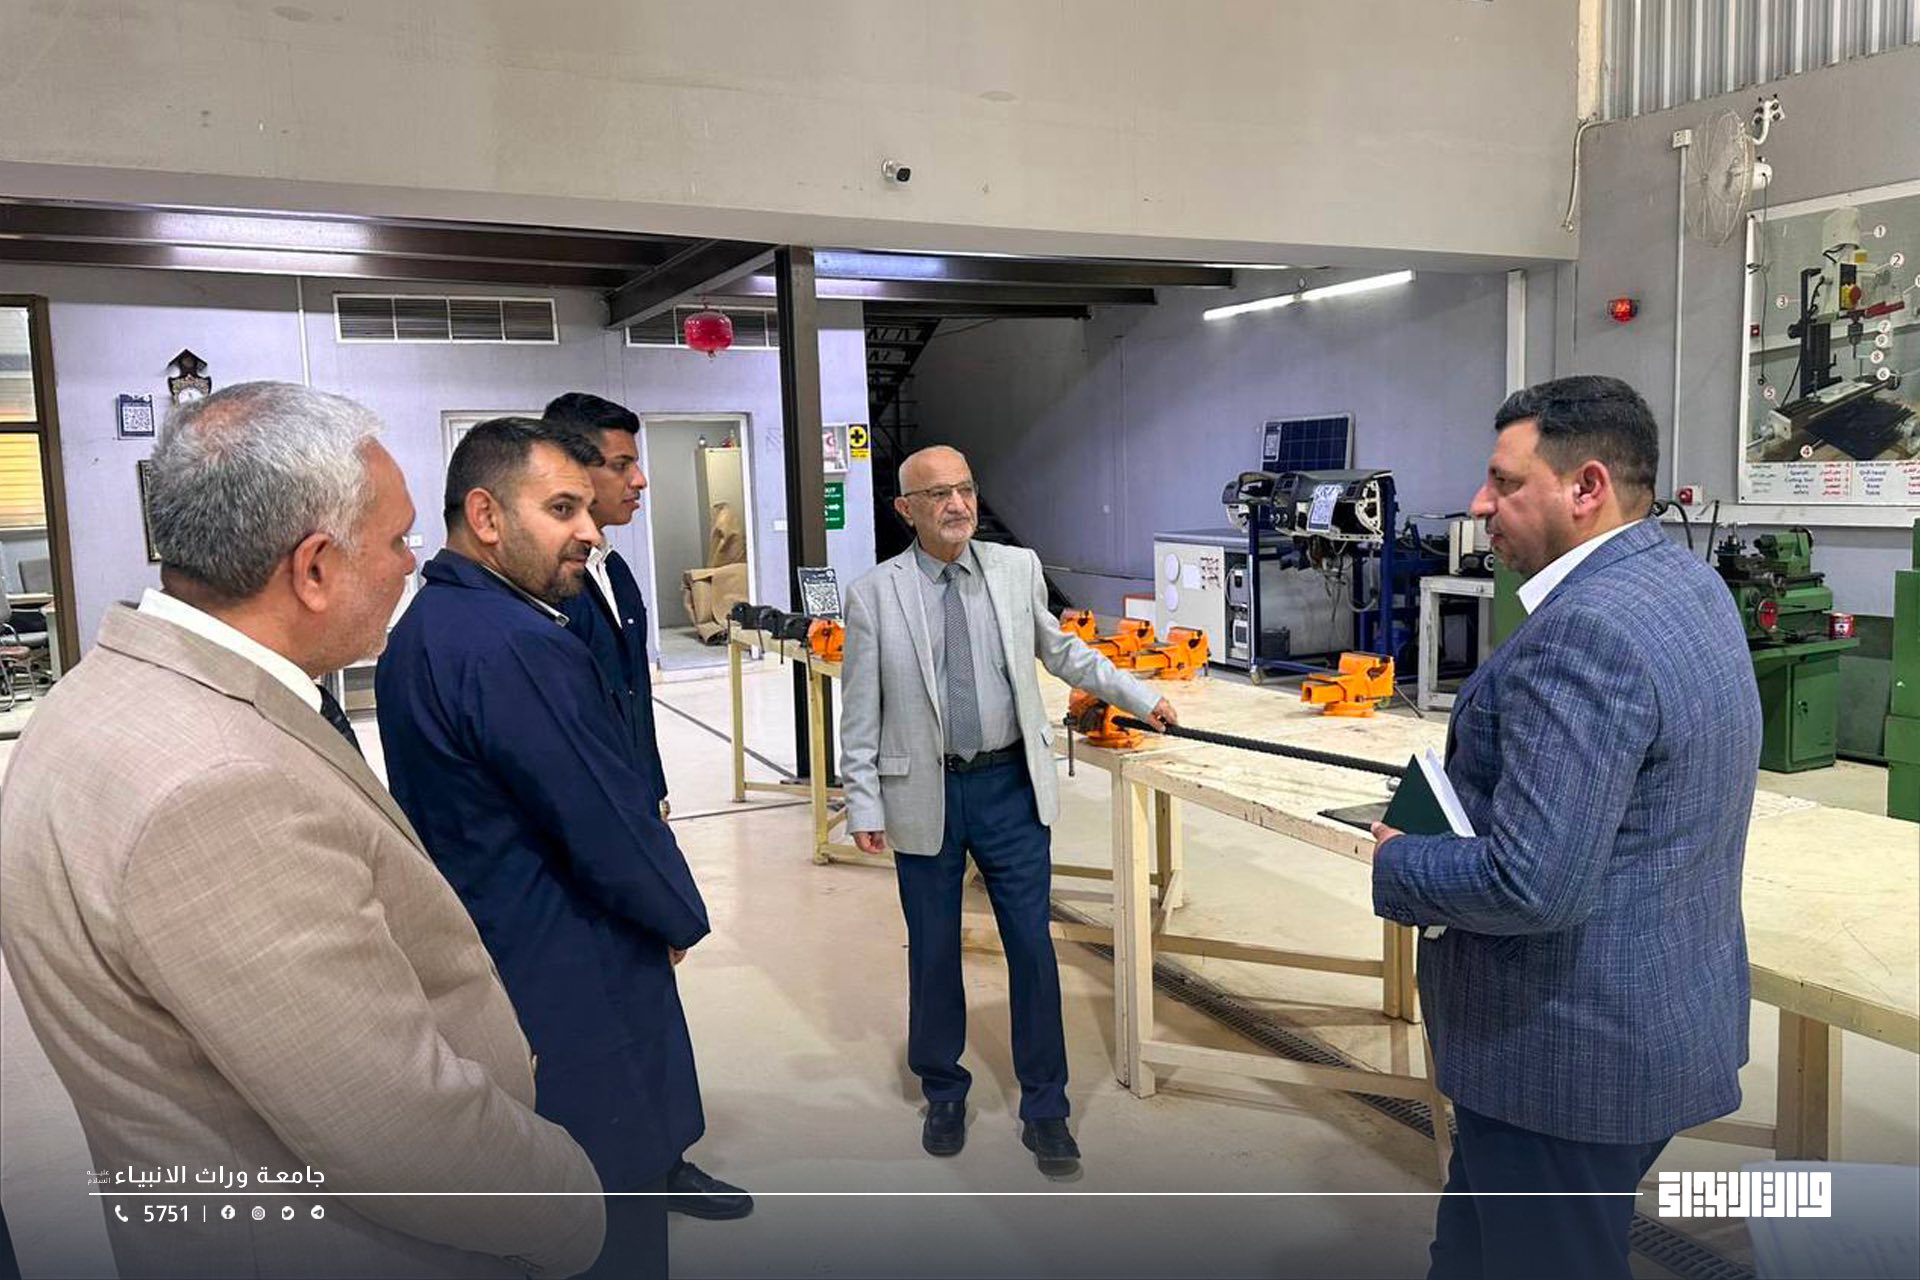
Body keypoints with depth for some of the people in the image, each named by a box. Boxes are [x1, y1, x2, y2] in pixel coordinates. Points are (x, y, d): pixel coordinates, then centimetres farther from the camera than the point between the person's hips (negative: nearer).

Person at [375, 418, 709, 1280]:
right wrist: (683, 917, -3)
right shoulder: (517, 647, -25)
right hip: (569, 999, -10)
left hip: (477, 976, 10)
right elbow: (611, 825, -22)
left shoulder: (421, 630, 8)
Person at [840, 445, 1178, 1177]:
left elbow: (1061, 651, 15)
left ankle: (1044, 1109, 24)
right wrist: (864, 805, -6)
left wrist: (1140, 699, 17)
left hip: (1011, 786, 2)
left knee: (1032, 949, 7)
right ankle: (943, 1094, 35)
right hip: (924, 794, -1)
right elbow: (860, 714, -3)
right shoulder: (873, 596, -6)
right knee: (932, 952, 12)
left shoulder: (1018, 568, 0)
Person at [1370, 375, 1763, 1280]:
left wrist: (1398, 864, -13)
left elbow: (1532, 885, -31)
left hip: (1573, 1049, -9)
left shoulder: (1583, 633, -27)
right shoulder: (1689, 583, 6)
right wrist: (1468, 789, 8)